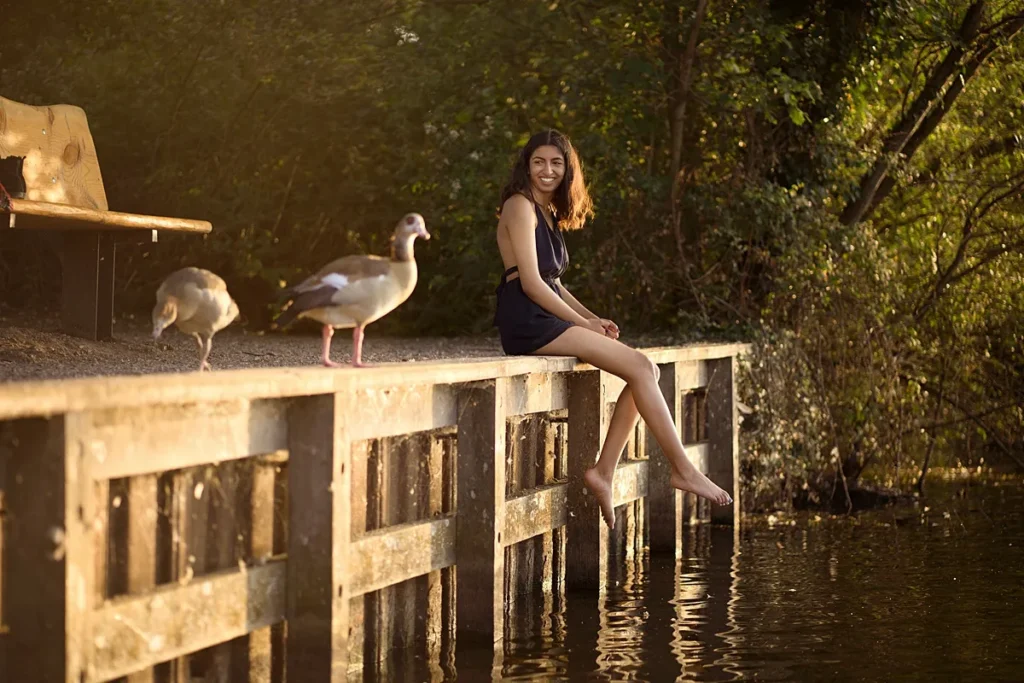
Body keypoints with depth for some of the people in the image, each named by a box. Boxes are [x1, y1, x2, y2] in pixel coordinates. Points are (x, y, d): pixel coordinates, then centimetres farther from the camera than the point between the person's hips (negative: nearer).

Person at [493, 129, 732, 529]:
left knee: (644, 371, -2)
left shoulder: (547, 212, 21)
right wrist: (583, 323, -11)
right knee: (641, 368, -16)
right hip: (527, 323, -9)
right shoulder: (521, 206, -7)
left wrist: (592, 319, 6)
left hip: (547, 318, 9)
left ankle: (603, 473, -6)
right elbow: (531, 282, -15)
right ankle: (682, 470, -11)